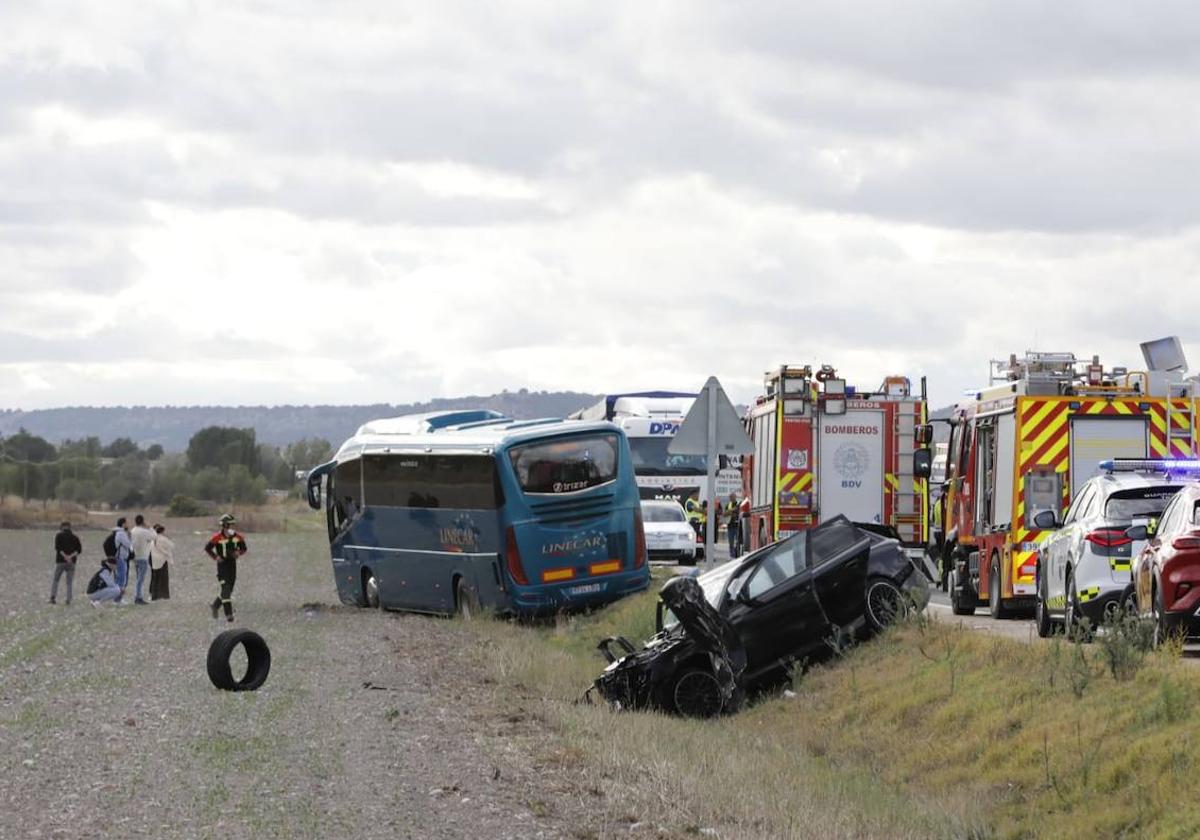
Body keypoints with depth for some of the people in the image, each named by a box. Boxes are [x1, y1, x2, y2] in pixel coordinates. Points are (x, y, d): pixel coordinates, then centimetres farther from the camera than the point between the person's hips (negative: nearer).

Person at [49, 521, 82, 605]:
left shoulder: (59, 536, 3)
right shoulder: (75, 537, 11)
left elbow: (57, 547, -10)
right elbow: (79, 549, 0)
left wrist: (65, 556, -14)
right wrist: (71, 556, -9)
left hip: (60, 561, -2)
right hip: (71, 562, 2)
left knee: (55, 580, 9)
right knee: (69, 582, 5)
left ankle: (53, 596, -2)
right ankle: (68, 599, -4)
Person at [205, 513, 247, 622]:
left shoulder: (238, 537, 2)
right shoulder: (217, 537, -11)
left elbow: (244, 548, 13)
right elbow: (207, 549, -2)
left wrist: (239, 552, -9)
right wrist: (215, 557, -14)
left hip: (233, 564, 5)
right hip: (222, 564, -5)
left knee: (229, 589, 12)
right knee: (226, 589, -13)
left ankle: (215, 605, 36)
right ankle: (228, 614, -14)